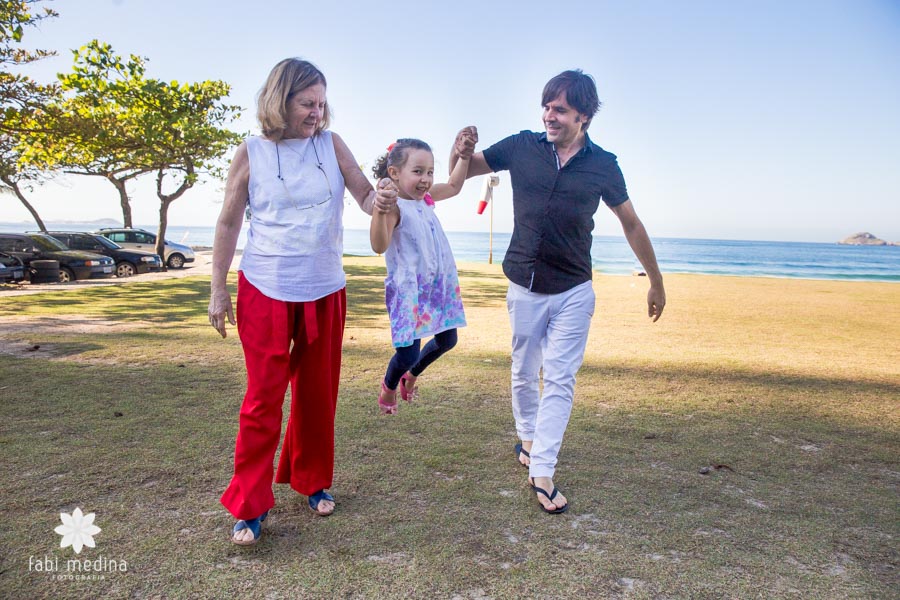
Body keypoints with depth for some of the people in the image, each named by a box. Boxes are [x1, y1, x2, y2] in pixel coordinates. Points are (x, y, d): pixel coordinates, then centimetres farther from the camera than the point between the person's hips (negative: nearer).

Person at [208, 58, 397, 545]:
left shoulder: (331, 144, 3)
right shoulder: (251, 154, -3)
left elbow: (364, 196, 1)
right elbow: (228, 223, 2)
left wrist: (380, 201, -24)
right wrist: (217, 289, 1)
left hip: (325, 291, 3)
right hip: (266, 291, -3)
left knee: (318, 394, 12)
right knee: (264, 397, -1)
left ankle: (311, 480, 32)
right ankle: (249, 505, 13)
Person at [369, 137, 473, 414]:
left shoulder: (425, 198, 6)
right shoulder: (394, 206, -19)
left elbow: (454, 186, 22)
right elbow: (379, 246, -34)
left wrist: (464, 155, 9)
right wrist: (380, 207, -49)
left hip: (440, 285, 8)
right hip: (409, 290, -8)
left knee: (447, 341, 19)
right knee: (407, 353, -7)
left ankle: (412, 374, 45)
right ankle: (388, 387, 27)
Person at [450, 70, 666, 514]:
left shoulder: (602, 165, -5)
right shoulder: (521, 147, -5)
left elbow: (631, 224, 6)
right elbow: (460, 173, 4)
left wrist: (656, 283, 11)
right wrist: (460, 152, -21)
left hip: (573, 292, -1)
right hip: (524, 287, 1)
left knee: (560, 379, -3)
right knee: (524, 374, 14)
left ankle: (542, 472, 3)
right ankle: (528, 439, 38)